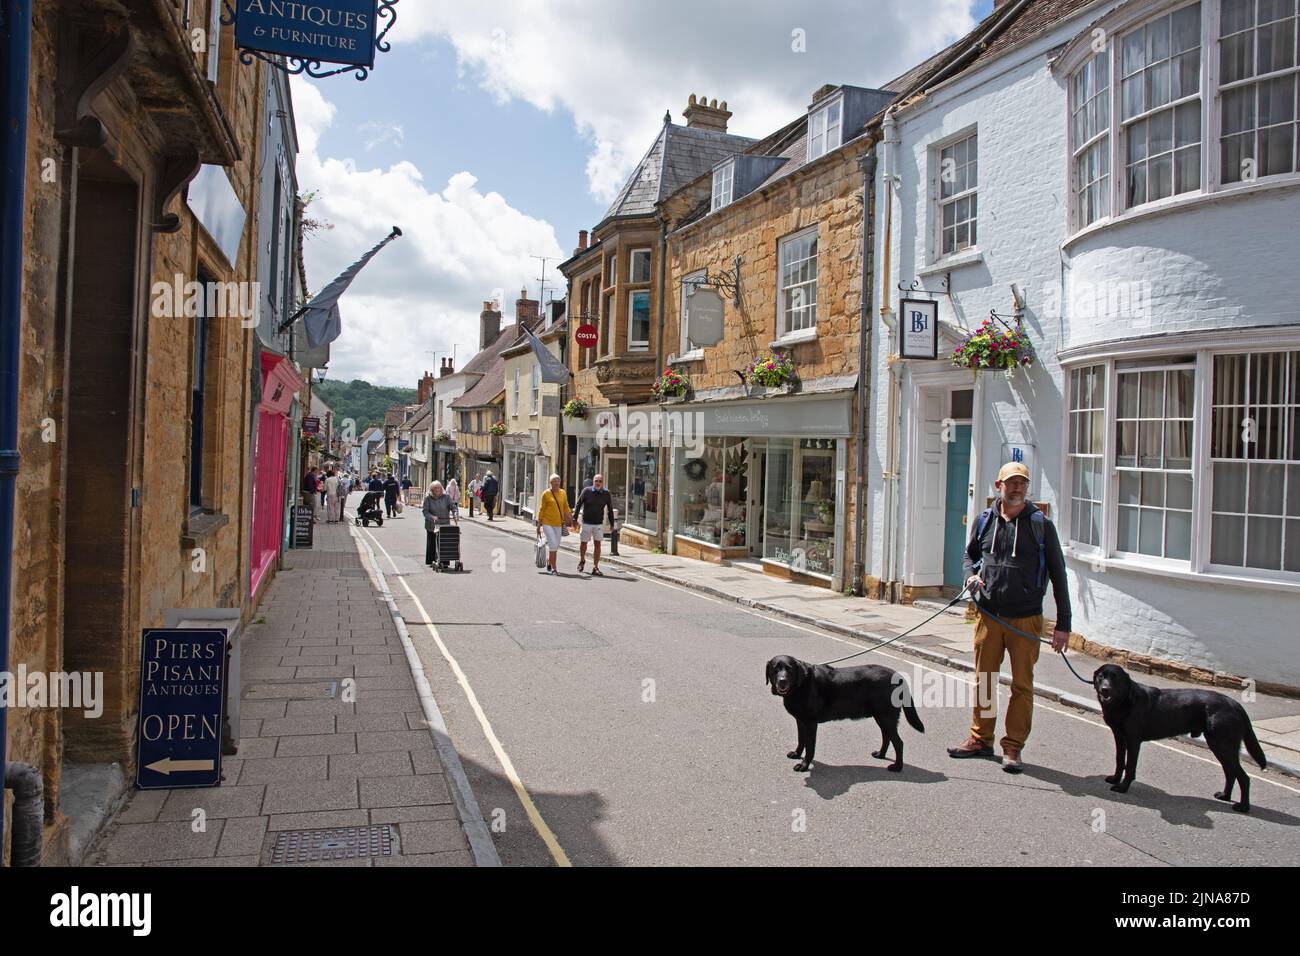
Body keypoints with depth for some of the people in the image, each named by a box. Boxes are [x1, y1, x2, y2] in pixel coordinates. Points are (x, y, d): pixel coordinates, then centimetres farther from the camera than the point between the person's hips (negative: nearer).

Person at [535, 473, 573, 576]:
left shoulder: (563, 493, 7)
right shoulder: (546, 493, -4)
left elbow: (566, 508, 14)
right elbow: (542, 509, -1)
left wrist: (570, 518, -1)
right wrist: (539, 525, -1)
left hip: (558, 524, 5)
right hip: (547, 523, -4)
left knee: (555, 546, 12)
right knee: (553, 544, -15)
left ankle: (549, 563, 35)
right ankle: (553, 568, -8)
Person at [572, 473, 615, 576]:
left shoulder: (606, 493, -2)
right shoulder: (586, 491, -7)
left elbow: (610, 509, 7)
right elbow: (578, 504, -2)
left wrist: (612, 523, 8)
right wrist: (575, 518, -7)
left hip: (598, 524, 1)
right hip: (586, 522, -1)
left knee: (597, 544, -3)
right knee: (583, 543, 9)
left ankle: (595, 568, 2)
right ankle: (582, 561, 36)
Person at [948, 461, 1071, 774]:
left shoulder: (1041, 524, -3)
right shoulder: (985, 521, 6)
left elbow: (1057, 574, -1)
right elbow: (969, 555, 21)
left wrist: (1063, 622, -4)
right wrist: (971, 575, -3)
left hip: (1026, 619, -3)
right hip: (988, 616, 3)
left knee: (1022, 685, 5)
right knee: (984, 680, 12)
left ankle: (1013, 748, 15)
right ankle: (980, 739, 26)